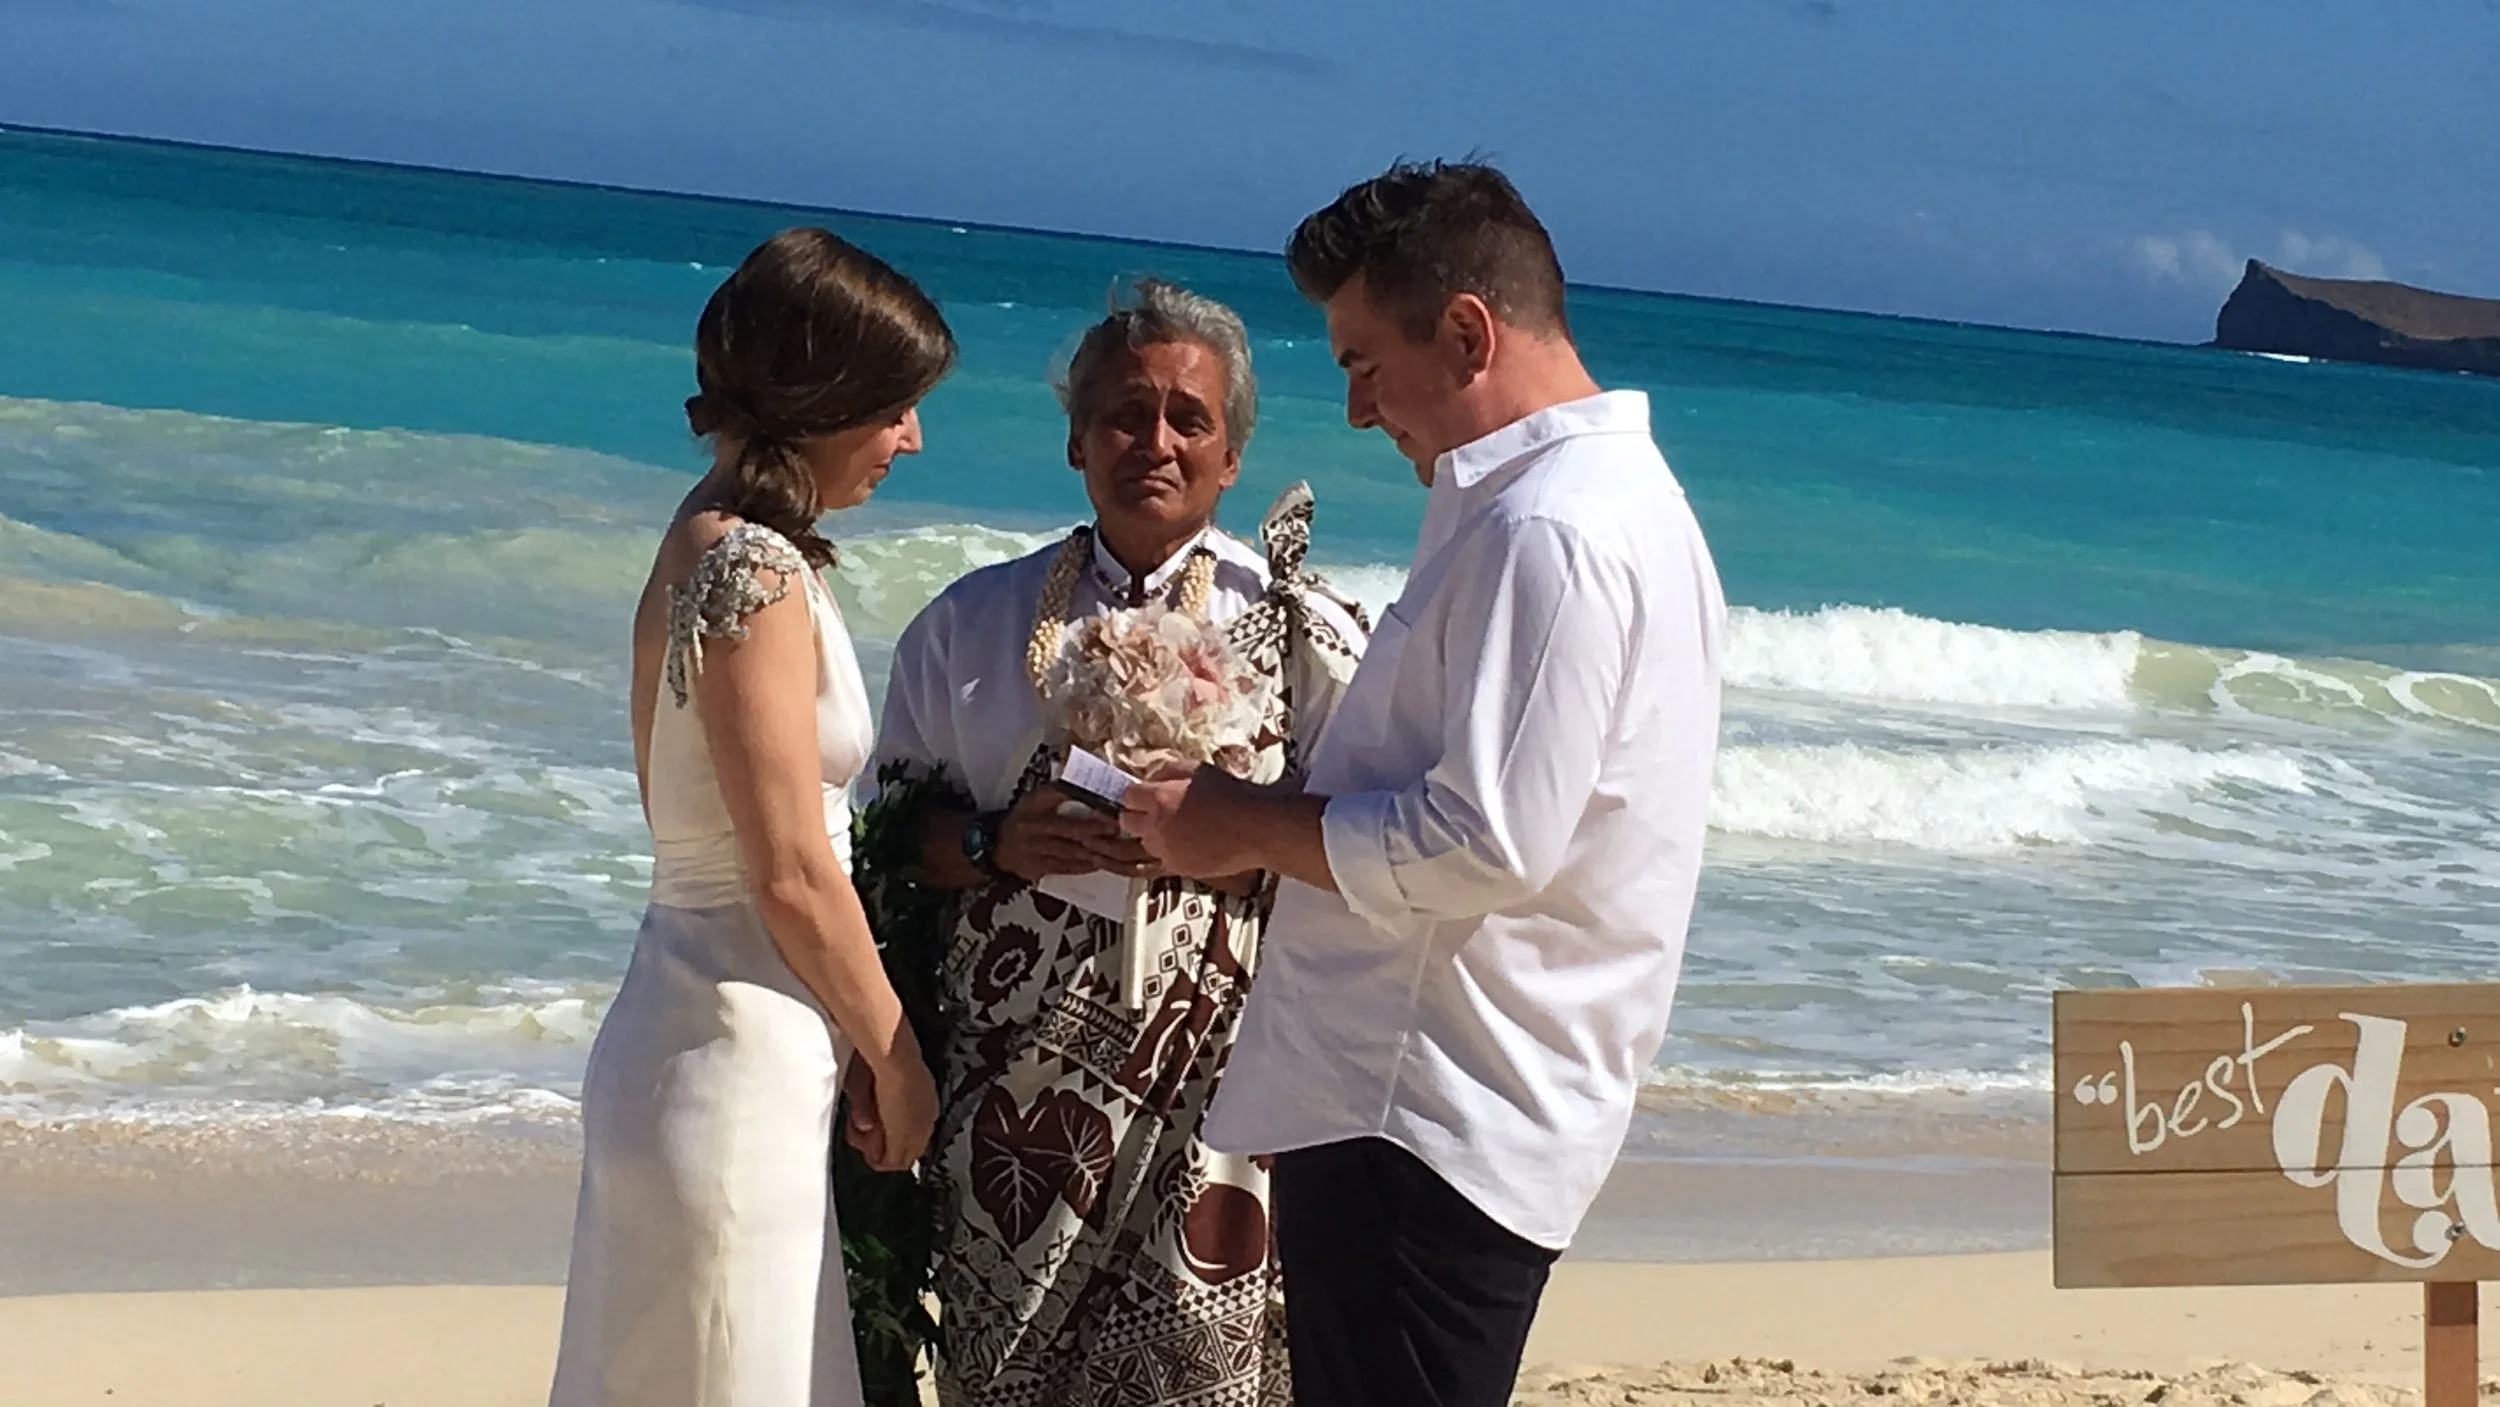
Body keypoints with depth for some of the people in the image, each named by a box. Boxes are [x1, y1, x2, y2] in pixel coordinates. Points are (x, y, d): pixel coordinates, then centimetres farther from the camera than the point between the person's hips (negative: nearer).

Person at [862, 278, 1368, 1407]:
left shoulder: (1301, 631, 3)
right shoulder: (970, 623, 13)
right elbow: (896, 826, 11)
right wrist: (997, 843, -9)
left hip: (1213, 1089, -2)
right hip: (1013, 1085, 3)